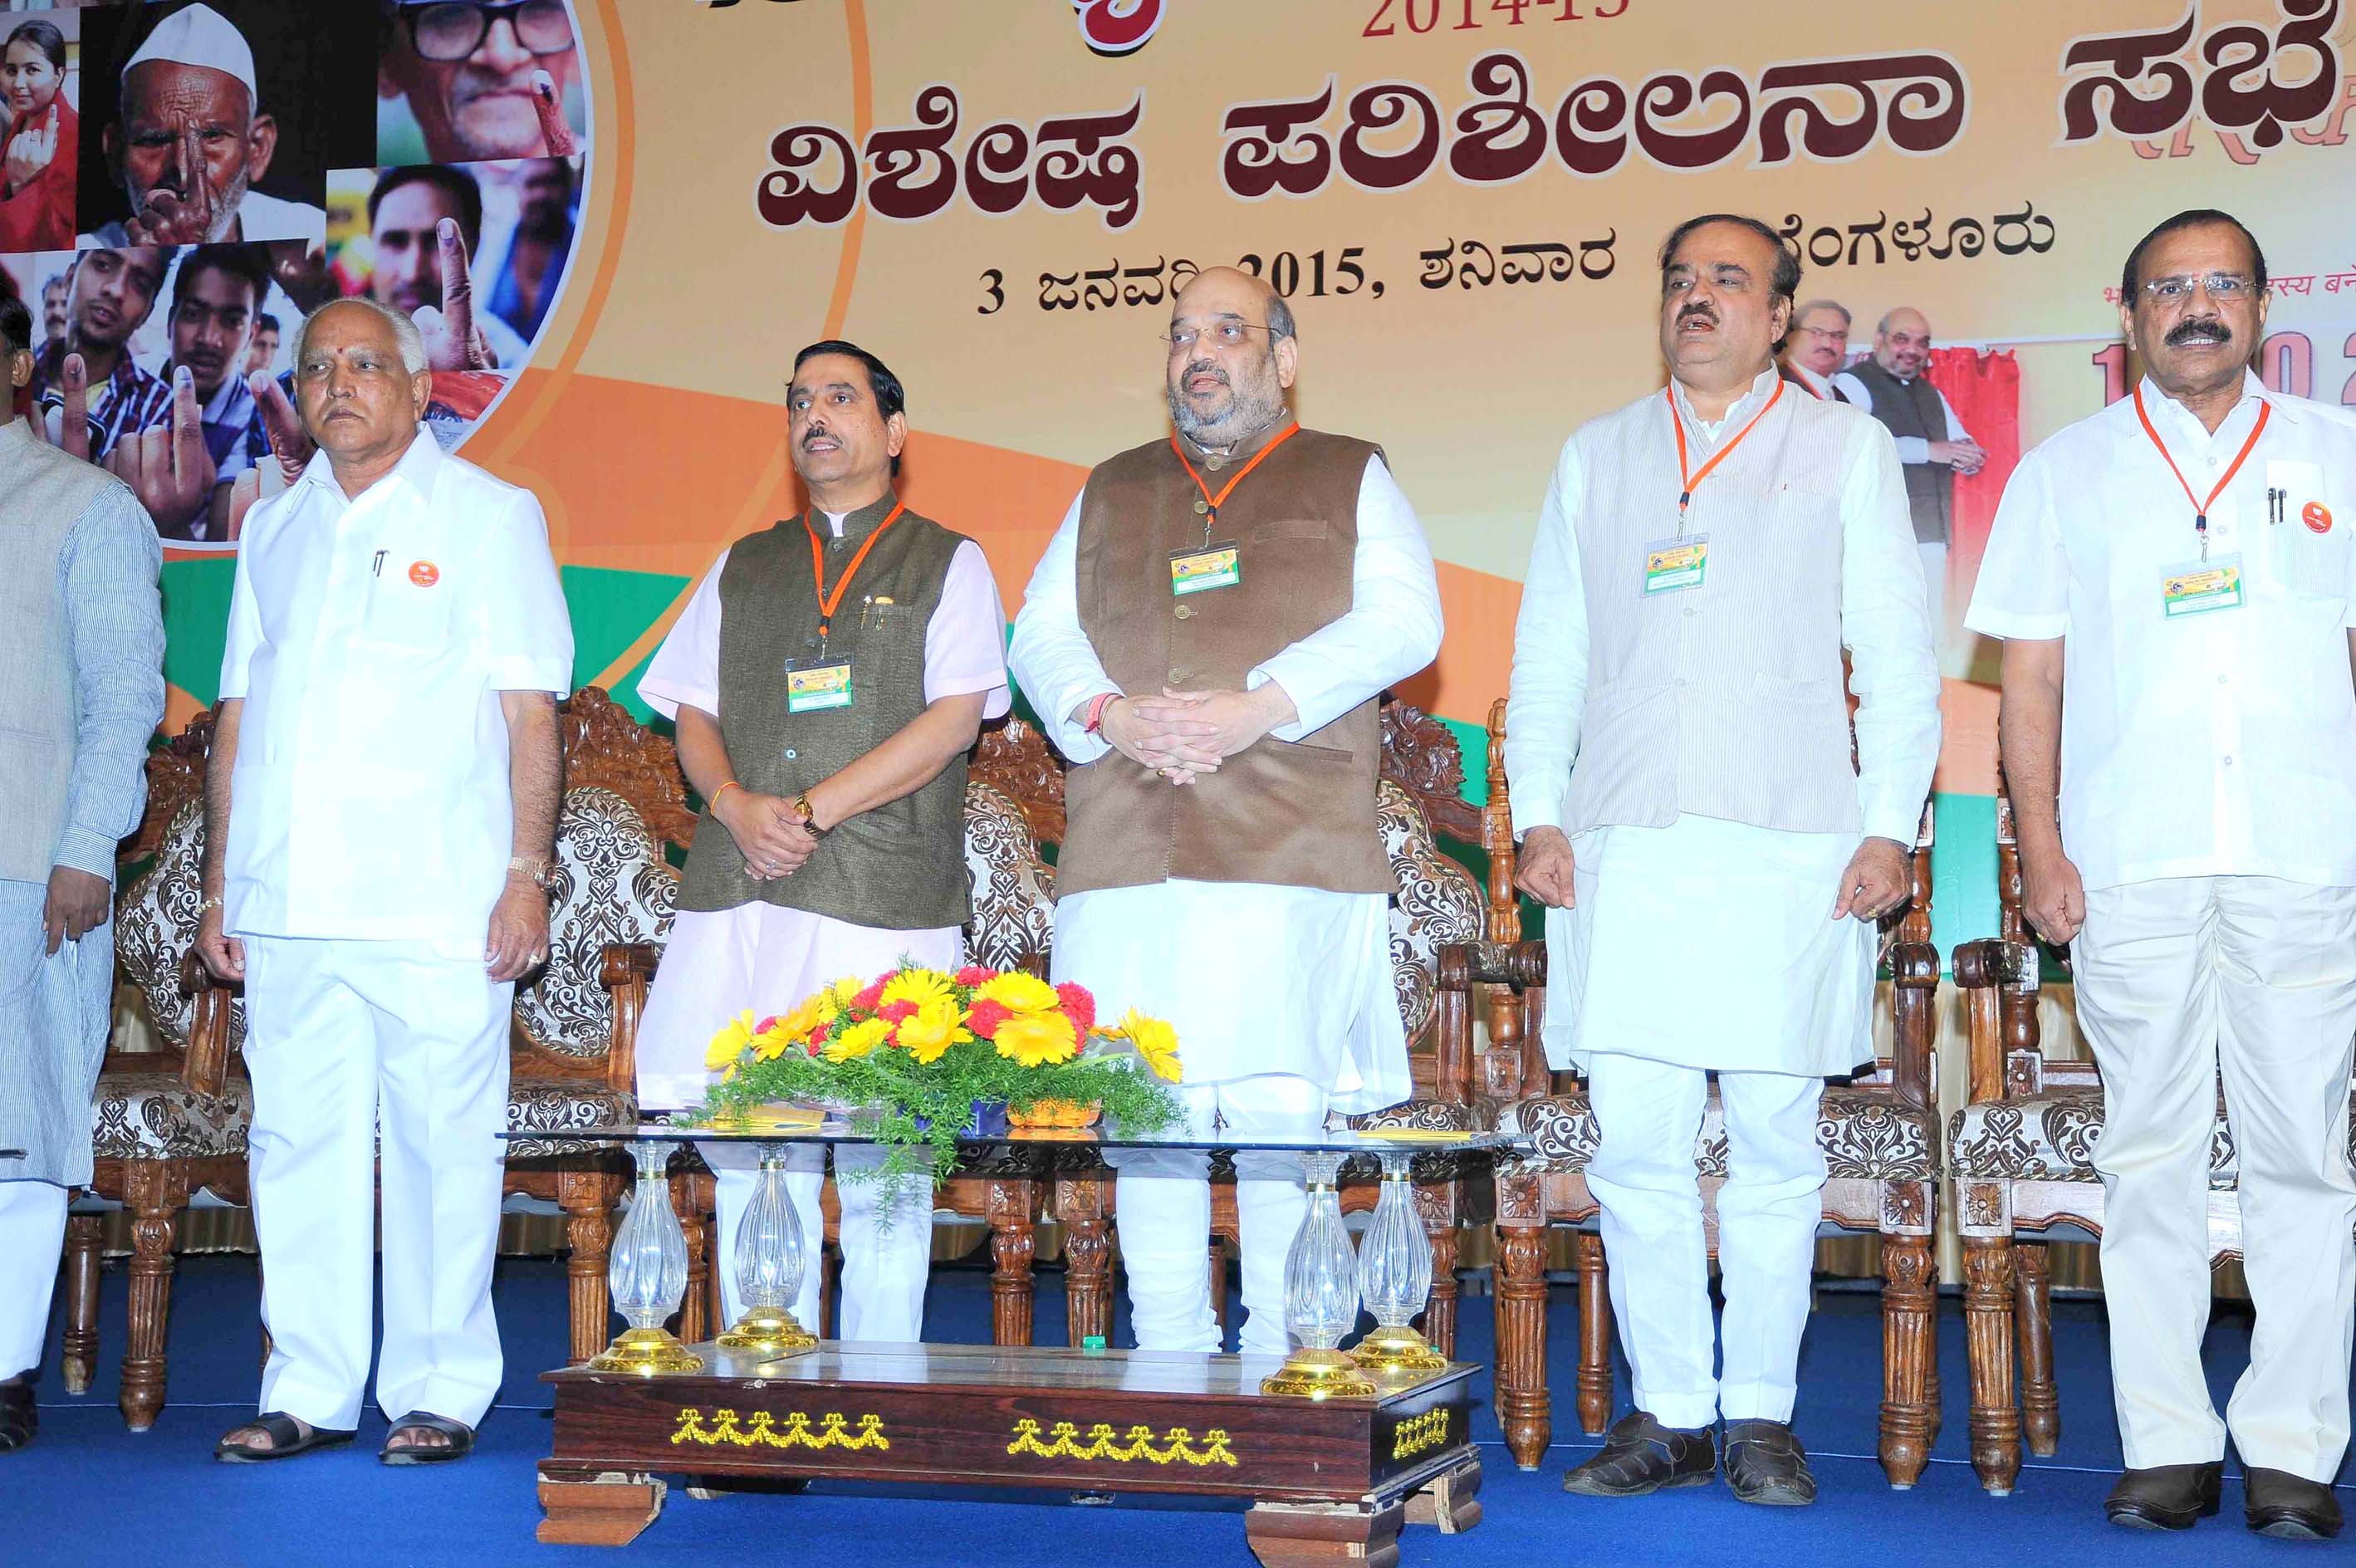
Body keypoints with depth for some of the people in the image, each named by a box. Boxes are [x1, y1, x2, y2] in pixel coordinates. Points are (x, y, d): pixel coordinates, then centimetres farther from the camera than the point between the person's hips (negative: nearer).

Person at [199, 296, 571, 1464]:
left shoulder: (488, 516, 4)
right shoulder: (273, 529, 17)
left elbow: (530, 711, 0)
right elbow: (237, 714, 19)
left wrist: (527, 873, -8)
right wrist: (219, 884, 13)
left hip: (438, 907, -4)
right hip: (287, 906, 4)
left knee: (440, 1149, -1)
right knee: (298, 1147, 6)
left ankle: (437, 1391, 9)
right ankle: (309, 1389, 15)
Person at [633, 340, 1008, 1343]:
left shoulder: (947, 564, 9)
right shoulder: (742, 568, 22)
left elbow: (954, 719, -3)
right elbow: (693, 715, 17)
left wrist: (812, 811, -10)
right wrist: (736, 804, -5)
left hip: (885, 895, -4)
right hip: (739, 888, 4)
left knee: (882, 1174, -3)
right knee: (750, 1157, 2)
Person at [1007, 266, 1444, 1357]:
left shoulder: (1351, 479, 15)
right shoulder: (1111, 490, 25)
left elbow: (1402, 621, 0)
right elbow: (1042, 631, 16)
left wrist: (1254, 709, -11)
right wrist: (1111, 715, -6)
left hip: (1291, 854, -3)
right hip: (1128, 848, 3)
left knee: (1280, 1107, -9)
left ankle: (1281, 1360, -1)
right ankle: (1165, 1365, 7)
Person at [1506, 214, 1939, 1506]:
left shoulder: (1845, 447, 12)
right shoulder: (1596, 456, 19)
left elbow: (1895, 657, 7)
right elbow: (1548, 655, 18)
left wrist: (1888, 826, -3)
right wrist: (1538, 813, 6)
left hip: (1787, 847, -2)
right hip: (1623, 848, 2)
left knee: (1774, 1141, -1)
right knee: (1634, 1138, -1)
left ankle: (1759, 1414, 8)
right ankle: (1667, 1413, 8)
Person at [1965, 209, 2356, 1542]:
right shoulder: (2067, 471, 13)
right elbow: (2031, 673, 9)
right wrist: (2041, 850, 0)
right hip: (2131, 865, 0)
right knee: (2151, 1155, 3)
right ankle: (2168, 1443, 9)